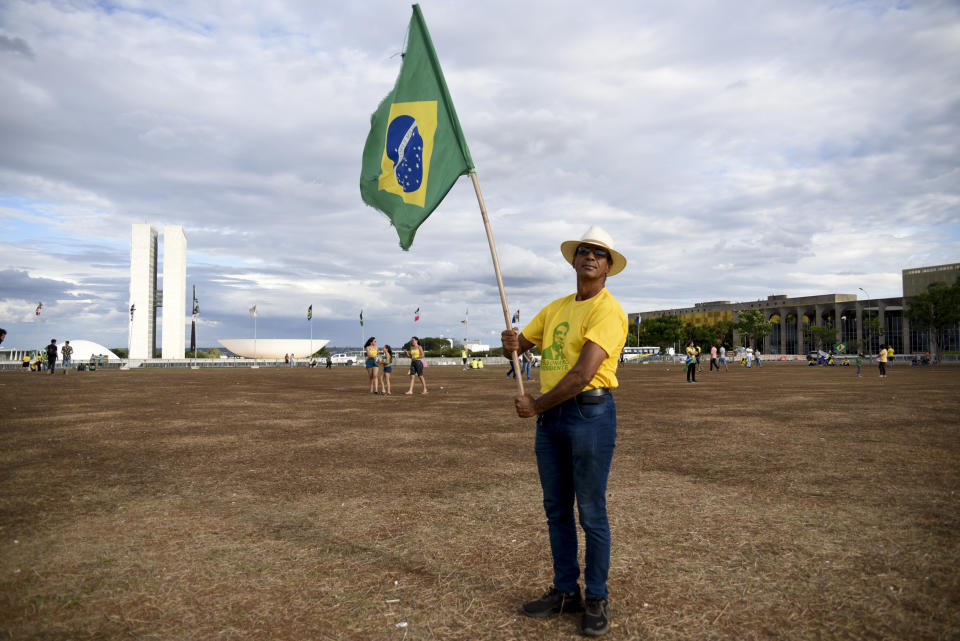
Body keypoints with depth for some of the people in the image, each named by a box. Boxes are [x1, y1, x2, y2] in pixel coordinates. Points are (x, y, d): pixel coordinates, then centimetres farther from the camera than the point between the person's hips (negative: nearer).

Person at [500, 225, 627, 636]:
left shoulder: (607, 310, -10)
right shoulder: (556, 308, 15)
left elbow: (582, 375, -19)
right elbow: (519, 345, 20)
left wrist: (536, 406, -11)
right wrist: (511, 343, -6)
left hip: (591, 413, -7)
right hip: (550, 417, 7)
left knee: (591, 513, 2)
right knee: (556, 510, 14)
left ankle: (597, 601, 18)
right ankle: (565, 592, 28)